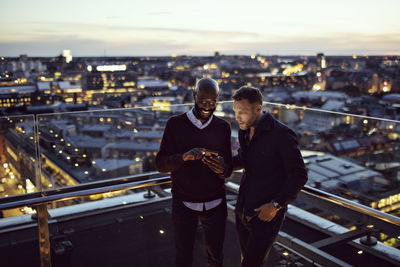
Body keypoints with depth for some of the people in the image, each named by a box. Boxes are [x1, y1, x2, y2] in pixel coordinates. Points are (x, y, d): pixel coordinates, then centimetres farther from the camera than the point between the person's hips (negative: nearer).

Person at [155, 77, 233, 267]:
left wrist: (222, 169, -24)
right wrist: (184, 157, -29)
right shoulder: (175, 124, -5)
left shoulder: (223, 127, 1)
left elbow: (228, 171, 0)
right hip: (183, 204, -1)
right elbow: (160, 164, -9)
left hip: (215, 205, 2)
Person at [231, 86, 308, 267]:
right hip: (243, 210, 7)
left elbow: (299, 176, -13)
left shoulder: (281, 135, -18)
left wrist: (276, 204, -18)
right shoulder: (244, 131, 4)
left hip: (266, 214, -7)